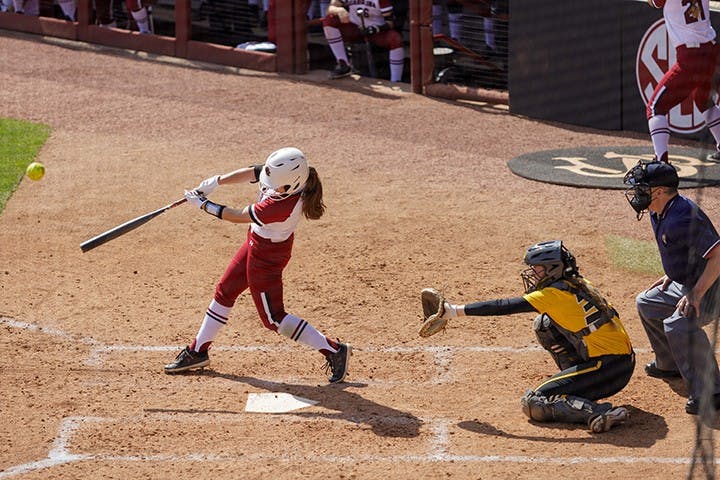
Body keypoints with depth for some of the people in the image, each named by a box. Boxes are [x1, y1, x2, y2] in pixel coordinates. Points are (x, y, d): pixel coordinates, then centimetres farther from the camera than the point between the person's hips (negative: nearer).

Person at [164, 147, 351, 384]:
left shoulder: (282, 205, -38)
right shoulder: (285, 174, -19)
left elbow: (237, 216, -25)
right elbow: (249, 174, -2)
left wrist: (203, 205, -14)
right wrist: (216, 181, -10)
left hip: (267, 254, -9)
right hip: (255, 242, 9)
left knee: (273, 318, 3)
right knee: (224, 291, 21)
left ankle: (333, 350, 9)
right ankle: (198, 351, 36)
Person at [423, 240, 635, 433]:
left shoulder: (555, 294, -13)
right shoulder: (580, 284, 10)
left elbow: (503, 307, -13)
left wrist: (456, 311, -8)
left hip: (607, 367, -9)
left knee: (533, 403, -9)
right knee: (543, 324, 19)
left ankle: (599, 413, -24)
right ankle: (578, 381, 19)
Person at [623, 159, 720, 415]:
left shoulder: (681, 218, -28)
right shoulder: (659, 214, 5)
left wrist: (696, 295, -37)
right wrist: (670, 276, 17)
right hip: (687, 284, 12)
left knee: (678, 324, -35)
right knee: (647, 303, 27)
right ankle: (669, 364, 41)